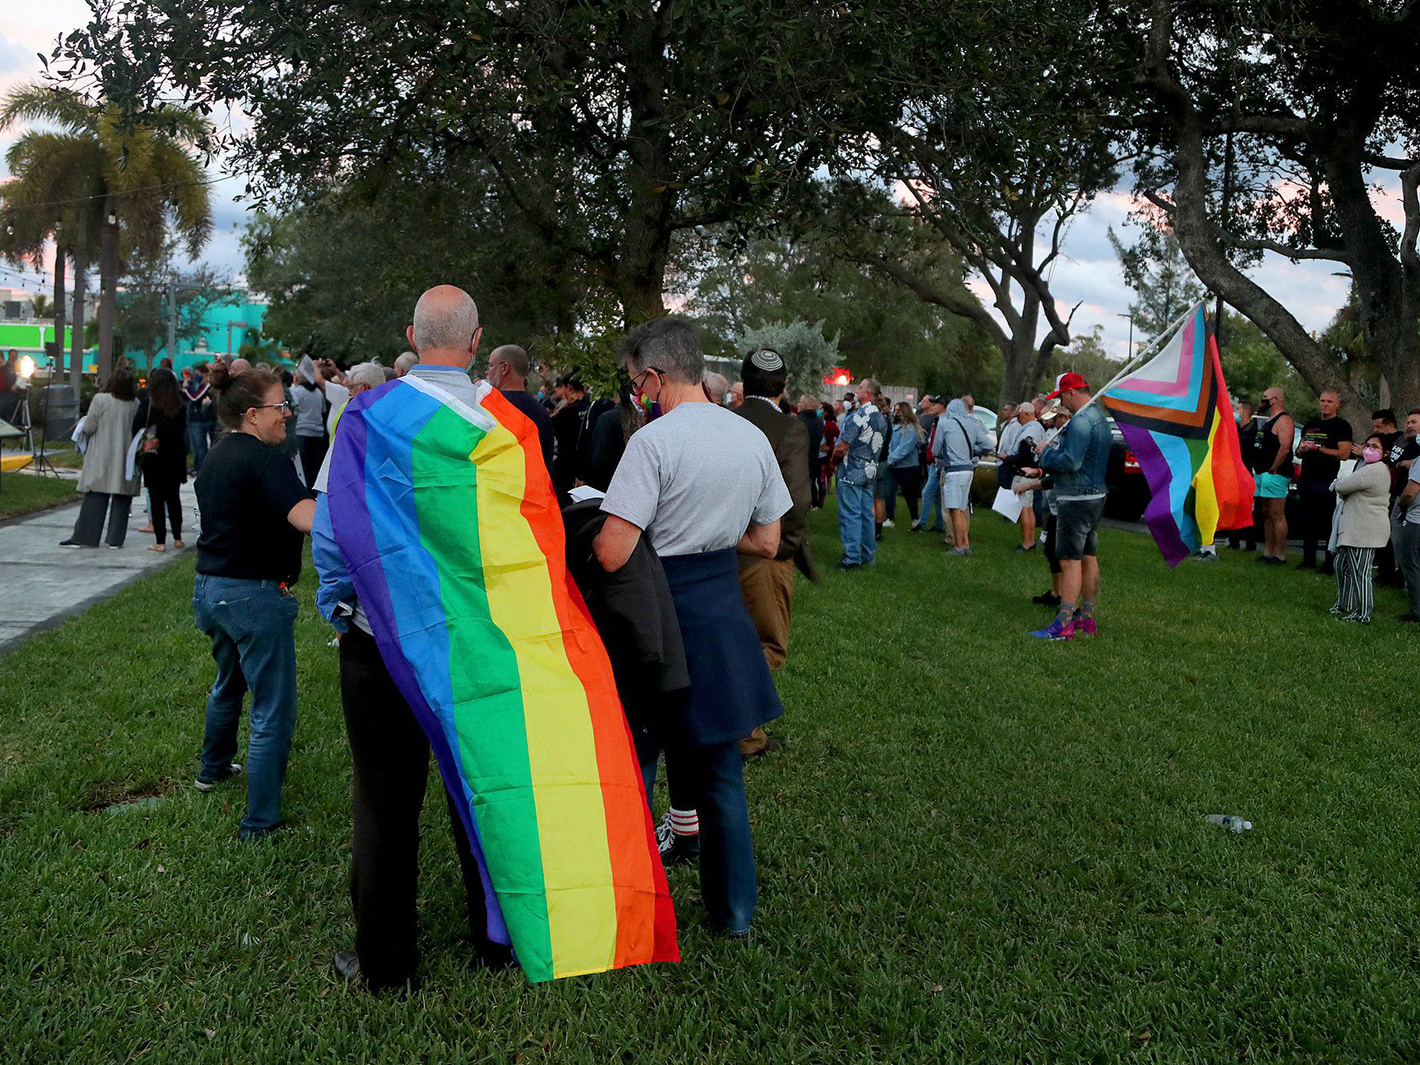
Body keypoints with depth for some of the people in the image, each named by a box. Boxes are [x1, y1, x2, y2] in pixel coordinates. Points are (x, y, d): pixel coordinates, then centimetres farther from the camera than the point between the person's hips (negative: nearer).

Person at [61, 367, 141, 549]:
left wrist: (82, 428, 13)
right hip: (126, 459, 3)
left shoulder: (100, 399, -9)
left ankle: (83, 536, 2)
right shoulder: (136, 404, 1)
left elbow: (88, 428, -7)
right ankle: (116, 538, 7)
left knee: (95, 498, 0)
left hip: (102, 457, -2)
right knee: (121, 499, 6)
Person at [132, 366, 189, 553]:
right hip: (175, 457, 3)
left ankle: (160, 542, 2)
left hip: (153, 456, -3)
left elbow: (136, 427, -8)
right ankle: (177, 538, 17)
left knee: (156, 498, 2)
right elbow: (183, 431, 4)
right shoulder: (181, 405, -1)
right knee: (173, 497, 15)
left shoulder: (147, 403, -9)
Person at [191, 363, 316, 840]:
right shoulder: (262, 458, -19)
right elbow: (307, 516, -34)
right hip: (254, 595, -10)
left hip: (209, 587, 10)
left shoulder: (216, 455, 10)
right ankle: (260, 824, 2)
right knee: (273, 712, -2)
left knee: (229, 683, 32)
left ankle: (214, 767, 53)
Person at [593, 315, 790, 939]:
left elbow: (612, 555, -23)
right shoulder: (753, 437, 2)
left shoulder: (653, 441, -18)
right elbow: (766, 543, 9)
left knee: (631, 767, 10)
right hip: (723, 614, 6)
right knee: (720, 772, 17)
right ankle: (733, 912, 29)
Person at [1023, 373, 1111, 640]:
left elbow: (1070, 462, -26)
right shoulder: (1099, 417, 16)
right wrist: (1042, 470, 20)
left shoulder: (1080, 421, -18)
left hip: (1076, 500, -11)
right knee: (1088, 558, 14)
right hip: (1095, 495, 11)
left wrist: (1045, 453, -9)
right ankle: (1086, 617, 21)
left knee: (1070, 560, -10)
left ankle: (1064, 624, -9)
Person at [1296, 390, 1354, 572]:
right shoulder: (1310, 424, 19)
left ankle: (1331, 563, -2)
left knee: (1327, 523, -6)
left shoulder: (1341, 426, -3)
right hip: (1306, 479, 7)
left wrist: (1318, 448, -16)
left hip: (1326, 481, -7)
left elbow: (1344, 454, -14)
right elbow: (1299, 451, 25)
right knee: (1307, 522, 10)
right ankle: (1309, 560, 17)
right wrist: (1302, 449, 1)